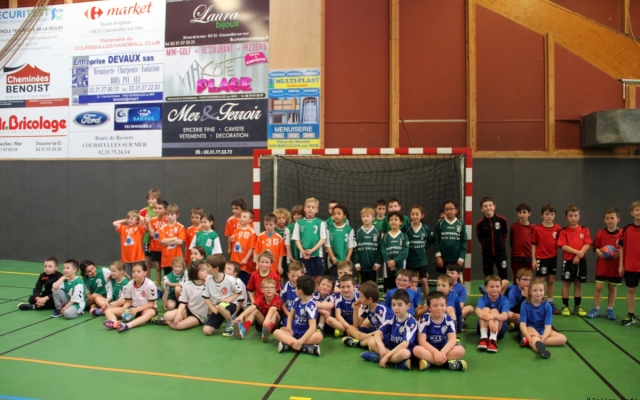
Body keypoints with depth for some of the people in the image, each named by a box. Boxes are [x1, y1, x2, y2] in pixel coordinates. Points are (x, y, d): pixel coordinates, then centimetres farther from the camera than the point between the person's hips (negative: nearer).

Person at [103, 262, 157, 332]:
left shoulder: (150, 285, -16)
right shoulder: (129, 285, -4)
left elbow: (151, 304, -14)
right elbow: (128, 301, 3)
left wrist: (137, 309, -24)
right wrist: (124, 308, -19)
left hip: (146, 308, -5)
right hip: (133, 308, 5)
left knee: (152, 312, -41)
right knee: (108, 310, -9)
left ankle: (127, 325, -58)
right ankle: (114, 323, -44)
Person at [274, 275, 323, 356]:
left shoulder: (311, 305, -19)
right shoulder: (297, 300, 2)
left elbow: (312, 327, -27)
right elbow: (291, 313, 19)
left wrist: (300, 341, -35)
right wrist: (289, 326, -1)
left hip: (305, 334, -6)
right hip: (294, 331, 6)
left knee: (318, 336, -35)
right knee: (276, 332, -21)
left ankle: (289, 344, -37)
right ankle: (306, 347, -34)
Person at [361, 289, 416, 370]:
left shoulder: (411, 322, -18)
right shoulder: (392, 318, -1)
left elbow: (405, 344, -26)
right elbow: (378, 333, -7)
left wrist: (387, 356, -29)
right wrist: (381, 347, -28)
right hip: (390, 347, 5)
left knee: (404, 353, -40)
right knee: (372, 342, -16)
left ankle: (377, 357, -21)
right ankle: (397, 359, -22)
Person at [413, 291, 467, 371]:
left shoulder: (449, 320, -4)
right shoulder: (424, 319, -11)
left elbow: (452, 340, -13)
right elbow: (422, 341, -16)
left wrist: (442, 352, -31)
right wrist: (436, 352, -30)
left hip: (444, 349, 2)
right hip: (429, 349, -2)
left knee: (460, 350, -25)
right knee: (417, 350, -34)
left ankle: (430, 362, -29)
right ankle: (448, 363, -30)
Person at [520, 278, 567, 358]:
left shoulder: (547, 306, -6)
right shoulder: (525, 305, -11)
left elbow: (548, 325, -14)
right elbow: (523, 323, -17)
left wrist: (543, 337, -35)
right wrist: (528, 336, -37)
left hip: (542, 330, 4)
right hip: (529, 328, -4)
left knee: (563, 339, -18)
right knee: (533, 332, -36)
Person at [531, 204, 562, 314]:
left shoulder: (557, 228, -1)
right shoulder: (537, 229, -7)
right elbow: (533, 245, -3)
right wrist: (533, 260, -6)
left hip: (553, 258, 3)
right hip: (541, 258, -3)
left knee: (551, 281, 12)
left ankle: (550, 303, 22)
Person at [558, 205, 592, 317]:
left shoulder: (584, 230, 3)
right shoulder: (564, 231, -3)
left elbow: (587, 245, -4)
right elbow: (564, 246, -11)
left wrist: (579, 255, -15)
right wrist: (577, 252, -19)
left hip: (581, 261, 2)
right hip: (568, 261, -2)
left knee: (578, 283, 10)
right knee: (566, 283, 4)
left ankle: (577, 307, 20)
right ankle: (565, 306, 12)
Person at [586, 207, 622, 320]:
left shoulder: (622, 233, -8)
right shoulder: (600, 233, -5)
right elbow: (595, 247, 4)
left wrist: (620, 253, -19)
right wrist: (598, 252, -15)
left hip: (616, 266, 0)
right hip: (602, 265, 0)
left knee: (613, 287, 11)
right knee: (598, 286, 1)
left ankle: (610, 310, 25)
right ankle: (596, 309, 13)